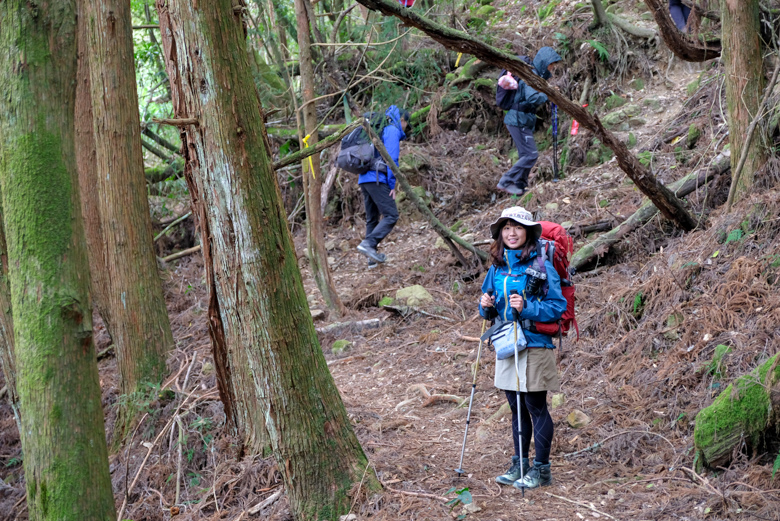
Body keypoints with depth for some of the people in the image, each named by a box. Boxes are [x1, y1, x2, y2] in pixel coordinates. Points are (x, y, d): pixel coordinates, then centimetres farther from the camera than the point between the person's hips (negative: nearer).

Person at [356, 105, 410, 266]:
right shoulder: (393, 131, -3)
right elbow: (392, 159, -12)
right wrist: (392, 185, -10)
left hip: (363, 179, 9)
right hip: (377, 179, -9)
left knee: (372, 218, 12)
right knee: (391, 215, -9)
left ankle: (372, 257, 12)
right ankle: (368, 243, -23)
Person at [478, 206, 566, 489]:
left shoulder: (541, 266, -10)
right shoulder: (497, 267, 9)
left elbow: (558, 306, -12)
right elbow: (490, 312, 19)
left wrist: (527, 307, -24)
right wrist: (486, 306, -4)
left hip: (534, 346, -6)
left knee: (536, 407, 0)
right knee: (516, 409, 14)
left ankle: (541, 468, 11)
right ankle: (520, 463, 25)